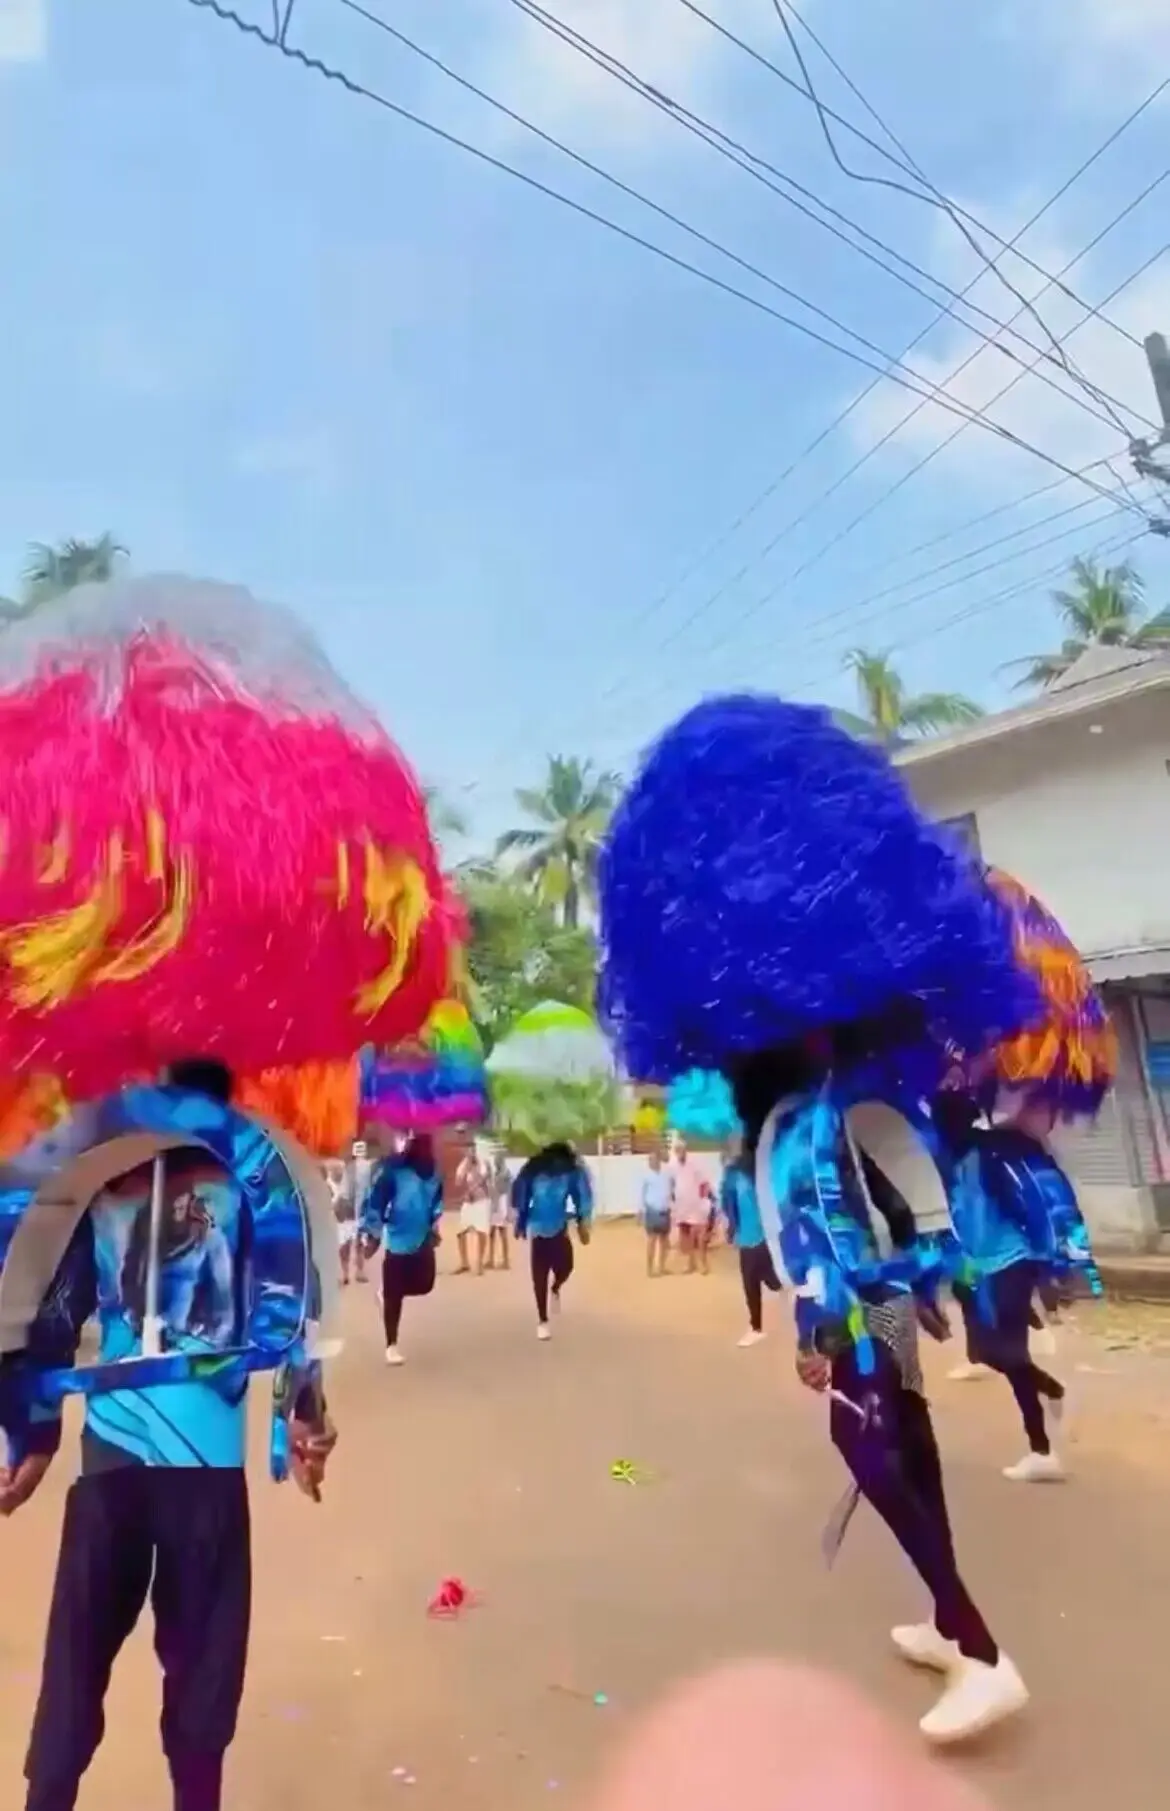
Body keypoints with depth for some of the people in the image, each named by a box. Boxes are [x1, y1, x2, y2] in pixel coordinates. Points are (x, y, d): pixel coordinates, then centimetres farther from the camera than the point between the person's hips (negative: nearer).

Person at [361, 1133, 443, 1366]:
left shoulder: (432, 1169, -1)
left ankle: (386, 1292, 36)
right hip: (398, 1239, -5)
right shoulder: (392, 1168, -20)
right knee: (394, 1295, 4)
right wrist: (372, 1234, -16)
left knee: (424, 1285, 9)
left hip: (423, 1240, 5)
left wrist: (434, 1224, 12)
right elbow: (375, 1202, -18)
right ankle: (391, 1344, 21)